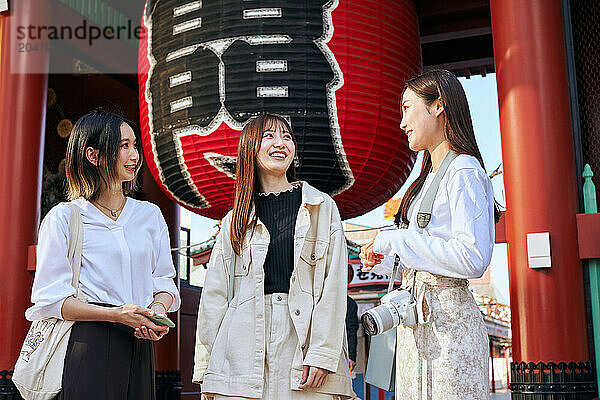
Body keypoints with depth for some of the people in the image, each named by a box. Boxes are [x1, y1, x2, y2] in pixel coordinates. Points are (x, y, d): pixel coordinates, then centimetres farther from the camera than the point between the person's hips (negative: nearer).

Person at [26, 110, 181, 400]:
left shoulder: (150, 215, 13)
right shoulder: (64, 218, -1)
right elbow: (50, 299, -6)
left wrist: (158, 308, -9)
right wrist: (115, 314, -18)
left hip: (139, 344, 4)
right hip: (88, 346, -4)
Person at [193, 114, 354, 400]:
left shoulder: (322, 207, 9)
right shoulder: (235, 220, 14)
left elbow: (334, 284, 1)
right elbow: (214, 294, 11)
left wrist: (323, 353, -9)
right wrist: (206, 369, 6)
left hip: (304, 336, -1)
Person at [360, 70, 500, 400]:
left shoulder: (463, 172, -9)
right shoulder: (429, 177, 19)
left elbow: (472, 258, -21)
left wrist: (395, 240, -15)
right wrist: (384, 260, 10)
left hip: (447, 320, -9)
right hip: (415, 318, 9)